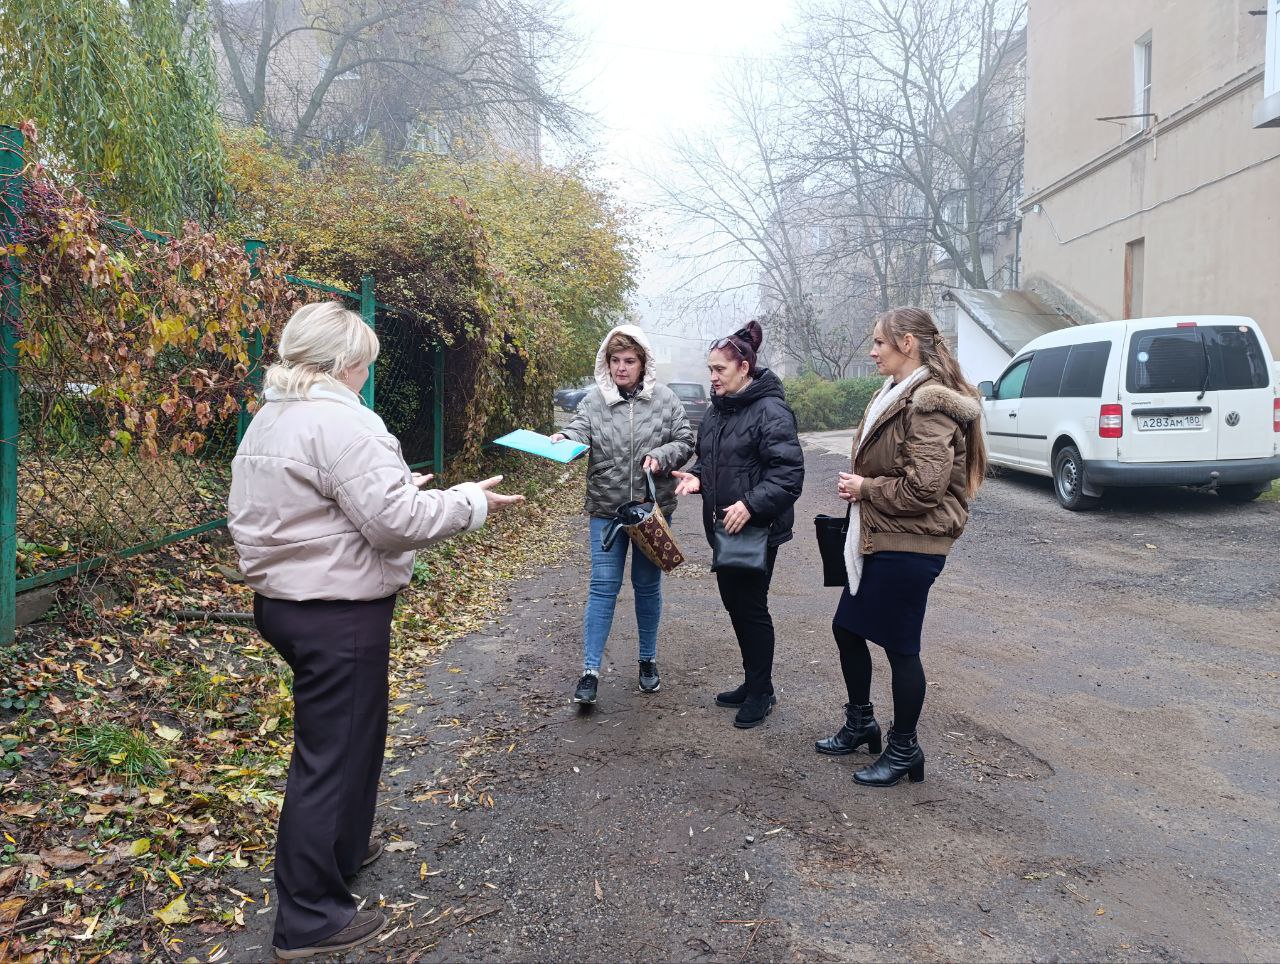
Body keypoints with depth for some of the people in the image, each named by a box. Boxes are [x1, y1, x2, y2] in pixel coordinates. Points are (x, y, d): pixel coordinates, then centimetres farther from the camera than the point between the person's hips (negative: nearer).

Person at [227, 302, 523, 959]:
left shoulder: (267, 420, 11)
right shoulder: (343, 423, -21)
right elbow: (396, 521, -25)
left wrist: (396, 486, 16)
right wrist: (471, 502, -11)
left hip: (281, 600, 10)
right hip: (339, 615, -10)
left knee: (348, 732, 27)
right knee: (333, 752, 2)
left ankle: (342, 849, 46)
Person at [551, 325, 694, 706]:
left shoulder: (664, 399, -2)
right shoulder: (594, 399, -2)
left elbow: (685, 442, 2)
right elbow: (580, 434, -15)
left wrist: (661, 456, -18)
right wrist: (562, 441, -38)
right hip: (606, 508, 0)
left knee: (647, 585, 12)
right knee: (603, 586, -2)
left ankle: (648, 661, 29)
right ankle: (590, 671, 3)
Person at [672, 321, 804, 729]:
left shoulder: (770, 411, -17)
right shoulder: (718, 409, 10)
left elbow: (789, 472, -22)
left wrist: (751, 504, -30)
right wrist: (698, 478, 0)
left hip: (757, 529, -9)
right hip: (722, 526, 9)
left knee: (751, 606, 1)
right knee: (733, 603, 16)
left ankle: (761, 691, 17)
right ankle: (752, 683, 31)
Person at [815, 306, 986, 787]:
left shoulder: (930, 405, -19)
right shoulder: (896, 395, 13)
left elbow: (924, 487, -25)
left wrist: (865, 488, -12)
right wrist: (857, 484, 2)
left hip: (908, 547, -10)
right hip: (876, 540, 10)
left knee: (899, 646, 3)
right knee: (846, 628, 18)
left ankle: (904, 749, 20)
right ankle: (861, 724, 36)